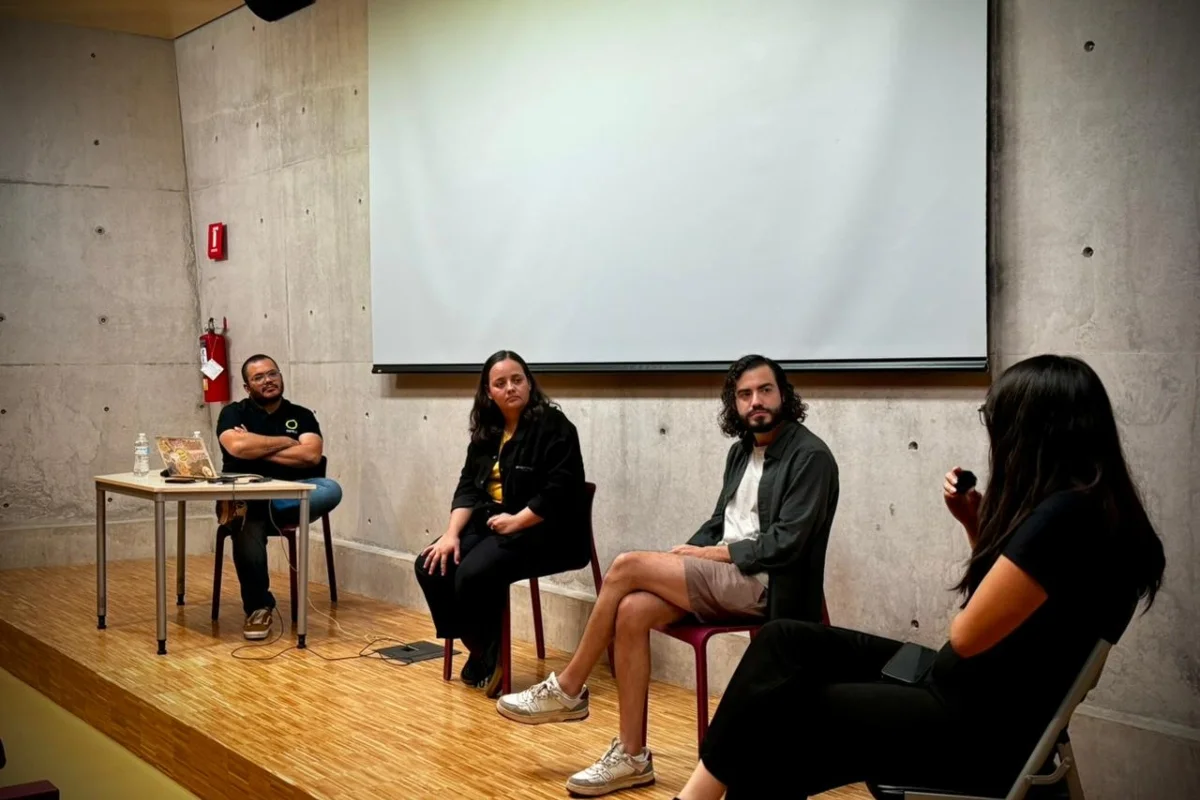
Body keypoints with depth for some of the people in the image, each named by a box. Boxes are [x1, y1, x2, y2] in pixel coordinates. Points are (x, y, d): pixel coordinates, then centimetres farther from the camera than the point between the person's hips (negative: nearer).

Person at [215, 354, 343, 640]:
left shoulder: (301, 415, 12)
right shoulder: (233, 413, 8)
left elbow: (311, 455, -7)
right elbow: (237, 446, -15)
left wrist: (257, 450, -7)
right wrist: (286, 442, -4)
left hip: (291, 495, 2)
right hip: (245, 496, -2)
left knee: (331, 490, -30)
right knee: (248, 546, -35)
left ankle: (246, 514, -35)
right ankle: (258, 607, -10)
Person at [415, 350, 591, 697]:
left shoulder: (553, 426, -11)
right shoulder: (486, 431, 12)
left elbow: (559, 493, -19)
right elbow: (468, 486, 7)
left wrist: (515, 522, -21)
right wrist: (452, 533, -7)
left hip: (543, 531, -8)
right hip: (492, 524, 8)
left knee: (473, 575, -28)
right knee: (432, 566, -10)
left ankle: (491, 657, -3)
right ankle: (478, 650, 3)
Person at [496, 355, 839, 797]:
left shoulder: (811, 457, -10)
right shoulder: (742, 450, 16)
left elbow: (786, 543, -17)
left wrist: (707, 553, -12)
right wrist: (689, 553, -1)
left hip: (762, 584, -8)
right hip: (722, 575, 8)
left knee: (628, 566, -19)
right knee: (632, 610, -20)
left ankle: (567, 690, -3)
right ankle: (632, 756, -14)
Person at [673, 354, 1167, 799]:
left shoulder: (1067, 515, -22)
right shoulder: (1080, 505, 9)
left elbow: (968, 635, -19)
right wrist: (975, 523, 8)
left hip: (982, 730, -9)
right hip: (974, 699, 9)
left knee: (778, 718, -2)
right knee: (785, 642, 0)